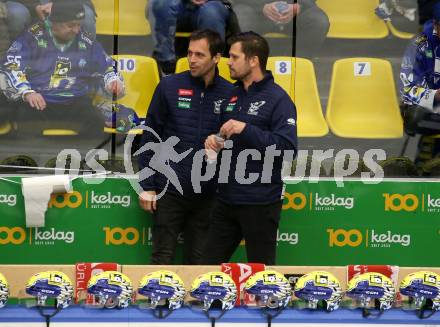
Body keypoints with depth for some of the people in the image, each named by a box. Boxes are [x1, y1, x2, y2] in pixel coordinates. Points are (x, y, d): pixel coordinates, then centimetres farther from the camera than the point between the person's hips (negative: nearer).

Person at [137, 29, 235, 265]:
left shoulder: (229, 94, 0)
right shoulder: (170, 86, -2)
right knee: (162, 258, 1)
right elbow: (149, 137, 0)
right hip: (169, 190, -1)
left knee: (198, 261, 8)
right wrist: (147, 186, -3)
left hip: (207, 193, 1)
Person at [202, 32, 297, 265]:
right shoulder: (232, 96, 13)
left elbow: (288, 147, -19)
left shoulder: (277, 99, -10)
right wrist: (213, 141, 1)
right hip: (227, 199, 7)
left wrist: (245, 129, -23)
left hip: (260, 202, -7)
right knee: (210, 264, 9)